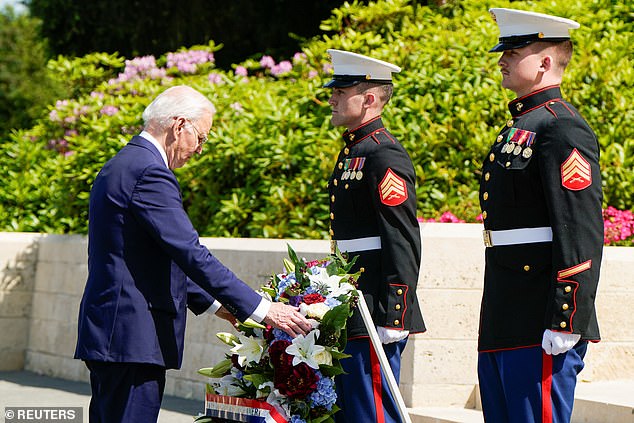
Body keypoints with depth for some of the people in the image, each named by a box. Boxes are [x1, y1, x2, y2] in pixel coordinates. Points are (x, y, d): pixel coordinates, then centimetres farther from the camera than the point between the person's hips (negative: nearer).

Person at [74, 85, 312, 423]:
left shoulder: (120, 166, 18)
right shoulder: (150, 172, -15)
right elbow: (191, 254, -21)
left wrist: (214, 304, 23)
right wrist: (261, 309, -19)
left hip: (107, 331, 11)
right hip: (133, 338, -11)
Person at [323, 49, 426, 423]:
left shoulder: (385, 156, -14)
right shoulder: (352, 152, 17)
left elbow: (403, 243, -19)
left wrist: (393, 318, -22)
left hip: (375, 317, -10)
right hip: (352, 317, 10)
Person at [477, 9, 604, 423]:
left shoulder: (562, 129, -12)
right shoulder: (519, 127, 20)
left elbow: (582, 235, -18)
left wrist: (565, 322, -22)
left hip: (541, 325, -10)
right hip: (504, 322, 10)